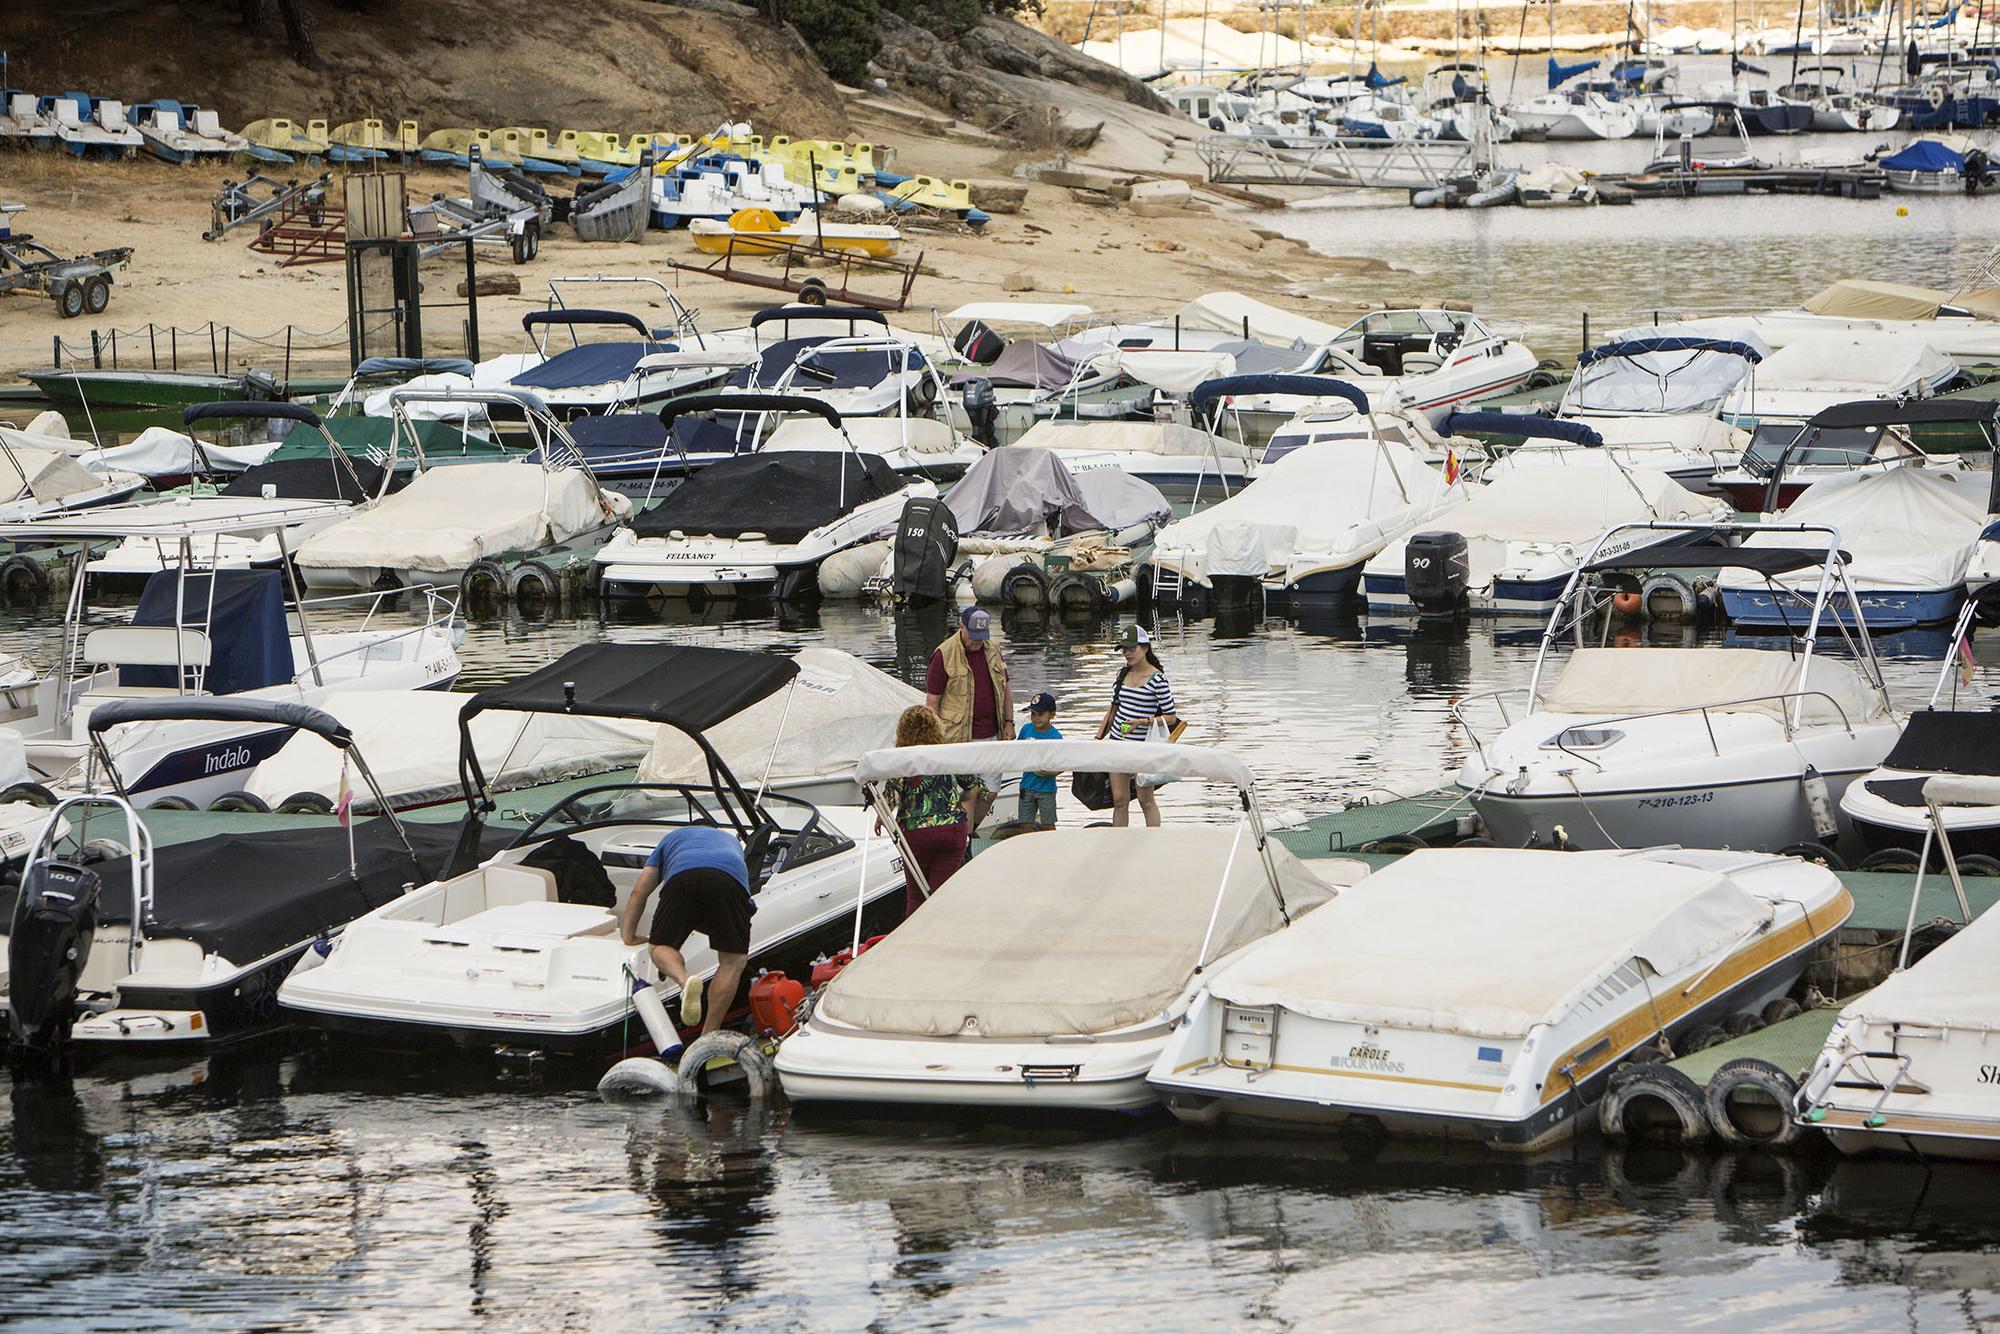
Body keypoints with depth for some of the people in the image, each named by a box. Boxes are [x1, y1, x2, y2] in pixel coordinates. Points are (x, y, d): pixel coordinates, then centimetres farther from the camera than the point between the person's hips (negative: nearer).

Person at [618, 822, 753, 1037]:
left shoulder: (673, 838, 42)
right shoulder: (731, 840, 47)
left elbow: (639, 892, 35)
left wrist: (629, 936, 39)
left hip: (682, 877, 0)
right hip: (730, 879, 0)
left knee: (661, 947, 14)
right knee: (733, 962, 8)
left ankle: (685, 981, -20)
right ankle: (709, 1036, 1)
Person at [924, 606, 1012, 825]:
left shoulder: (993, 650, 9)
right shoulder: (944, 655, -8)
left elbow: (1005, 690, 20)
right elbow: (931, 702, -7)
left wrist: (1008, 723, 10)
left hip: (991, 736, 5)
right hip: (960, 739, -5)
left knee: (990, 790, 6)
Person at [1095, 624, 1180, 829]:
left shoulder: (1158, 679, -11)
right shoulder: (1122, 674, 8)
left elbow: (1171, 718, -10)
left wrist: (1142, 722, -21)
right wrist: (1098, 738, 14)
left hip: (1143, 746, -6)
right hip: (1117, 743, 6)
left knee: (1146, 800, -1)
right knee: (1119, 800, 6)